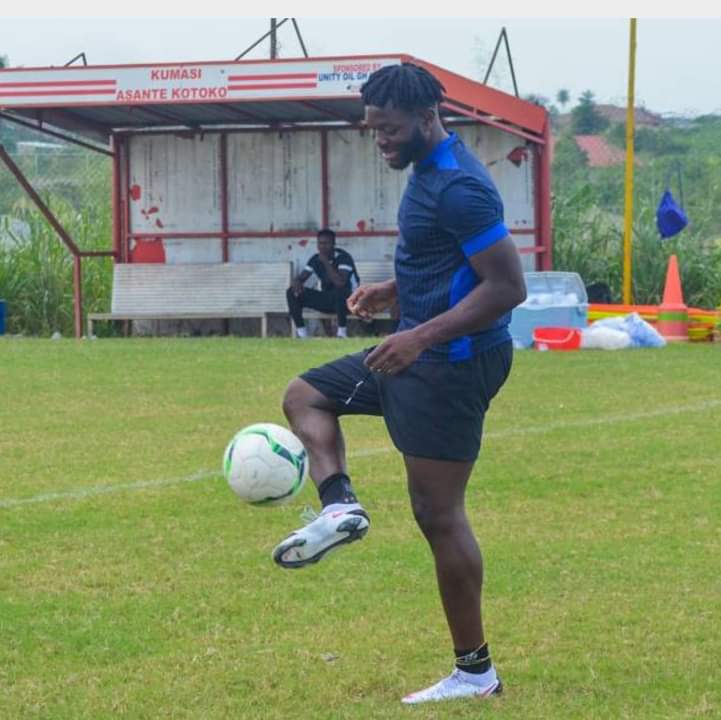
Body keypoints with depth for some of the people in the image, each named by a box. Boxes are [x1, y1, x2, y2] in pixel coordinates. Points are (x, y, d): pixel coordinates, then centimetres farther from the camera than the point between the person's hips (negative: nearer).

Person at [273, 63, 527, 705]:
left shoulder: (459, 187, -22)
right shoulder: (427, 171, 10)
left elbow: (508, 286, -26)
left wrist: (423, 336, -28)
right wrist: (394, 290, 12)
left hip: (453, 363, -11)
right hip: (420, 354, 11)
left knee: (438, 513, -5)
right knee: (305, 396, 18)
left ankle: (476, 672, 4)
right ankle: (339, 504, -3)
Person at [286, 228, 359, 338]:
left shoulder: (343, 257, -17)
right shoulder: (316, 259, 2)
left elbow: (340, 282, -32)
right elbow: (301, 278, 2)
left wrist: (326, 262, -27)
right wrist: (296, 283, -24)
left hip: (347, 300, -6)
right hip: (326, 301, 6)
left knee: (340, 291, -42)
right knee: (291, 292, -9)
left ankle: (342, 332, -27)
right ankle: (301, 332, -11)